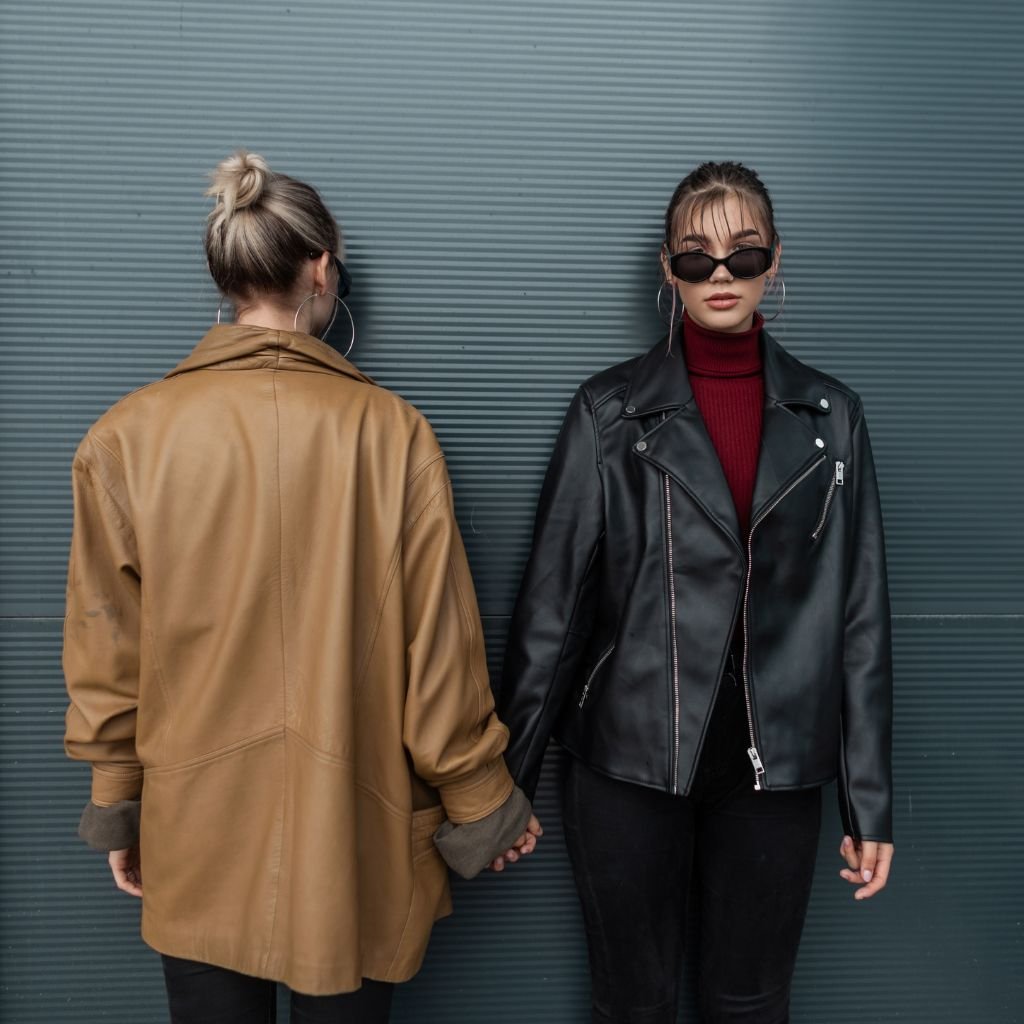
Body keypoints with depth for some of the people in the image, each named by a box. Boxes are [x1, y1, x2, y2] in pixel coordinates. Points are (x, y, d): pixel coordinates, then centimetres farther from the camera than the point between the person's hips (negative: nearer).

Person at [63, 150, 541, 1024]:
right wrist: (482, 805, 6)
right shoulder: (391, 432, -13)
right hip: (356, 845, -1)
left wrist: (116, 810, 12)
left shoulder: (127, 437, -8)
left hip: (198, 845, 1)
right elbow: (438, 644, -8)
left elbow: (107, 656, -2)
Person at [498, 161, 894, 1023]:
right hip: (629, 758, -1)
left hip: (774, 765, 2)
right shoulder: (610, 410, -2)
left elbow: (860, 615, 4)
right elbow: (552, 601, -2)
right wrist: (510, 772, -1)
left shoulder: (829, 416, 3)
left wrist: (870, 798, 4)